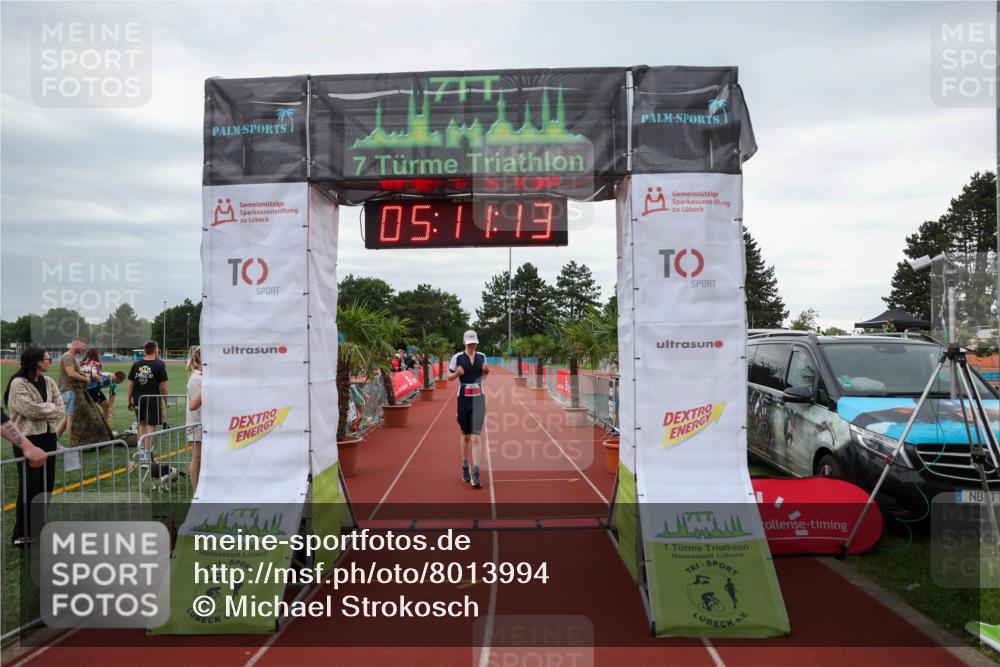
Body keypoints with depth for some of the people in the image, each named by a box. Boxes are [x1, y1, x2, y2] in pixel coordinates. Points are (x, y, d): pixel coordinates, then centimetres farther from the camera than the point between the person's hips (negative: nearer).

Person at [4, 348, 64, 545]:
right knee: (29, 485, -3)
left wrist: (42, 411, -12)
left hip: (48, 436, 6)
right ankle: (22, 533, 9)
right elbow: (31, 409, -20)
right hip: (27, 438, -6)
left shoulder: (49, 382, 9)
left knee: (46, 483, 9)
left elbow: (61, 410, 3)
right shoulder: (18, 383, -10)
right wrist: (50, 407, -5)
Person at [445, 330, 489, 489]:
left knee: (476, 436, -10)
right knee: (466, 435, 11)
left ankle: (475, 474, -13)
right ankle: (465, 467, 31)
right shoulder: (457, 357, -2)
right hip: (463, 398, 0)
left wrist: (486, 370, -2)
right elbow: (449, 377, 5)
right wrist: (457, 373, -15)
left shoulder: (482, 356, 6)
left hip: (479, 398, 0)